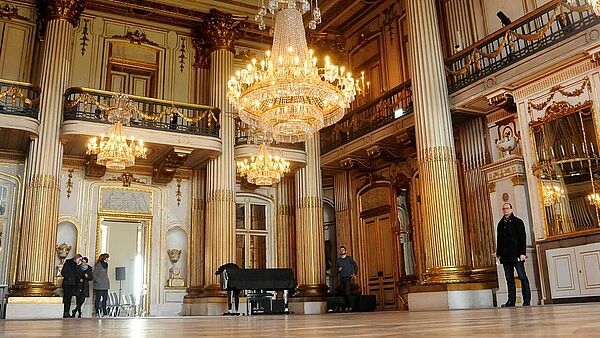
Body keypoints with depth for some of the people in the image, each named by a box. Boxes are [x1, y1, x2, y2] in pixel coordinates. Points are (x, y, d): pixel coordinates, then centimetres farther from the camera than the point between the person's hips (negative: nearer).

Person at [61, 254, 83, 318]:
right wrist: (68, 278, -12)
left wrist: (77, 266, -2)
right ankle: (65, 313, -7)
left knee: (69, 299, 6)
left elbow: (77, 275, 8)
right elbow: (63, 272, -7)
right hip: (66, 283, -6)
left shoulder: (77, 265, 16)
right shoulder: (68, 262, -1)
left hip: (73, 284, 6)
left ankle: (67, 313, 7)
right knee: (66, 298, -8)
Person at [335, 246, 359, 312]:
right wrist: (338, 270, -5)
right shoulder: (337, 260, 9)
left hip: (348, 278, -4)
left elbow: (355, 265, 10)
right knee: (344, 293, 4)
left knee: (347, 293, -15)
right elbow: (336, 268, 16)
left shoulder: (349, 258, 0)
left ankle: (350, 306, -2)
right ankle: (346, 307, 12)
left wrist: (355, 273, 2)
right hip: (341, 278, 4)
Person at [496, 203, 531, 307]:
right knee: (509, 278, 5)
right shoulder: (501, 224, 15)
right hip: (505, 255, 5)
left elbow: (522, 238, -4)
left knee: (522, 277, -2)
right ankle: (511, 301, 7)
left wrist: (523, 253, -12)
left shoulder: (518, 222, 2)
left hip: (516, 254, -4)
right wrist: (498, 253, 9)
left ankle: (526, 300, 3)